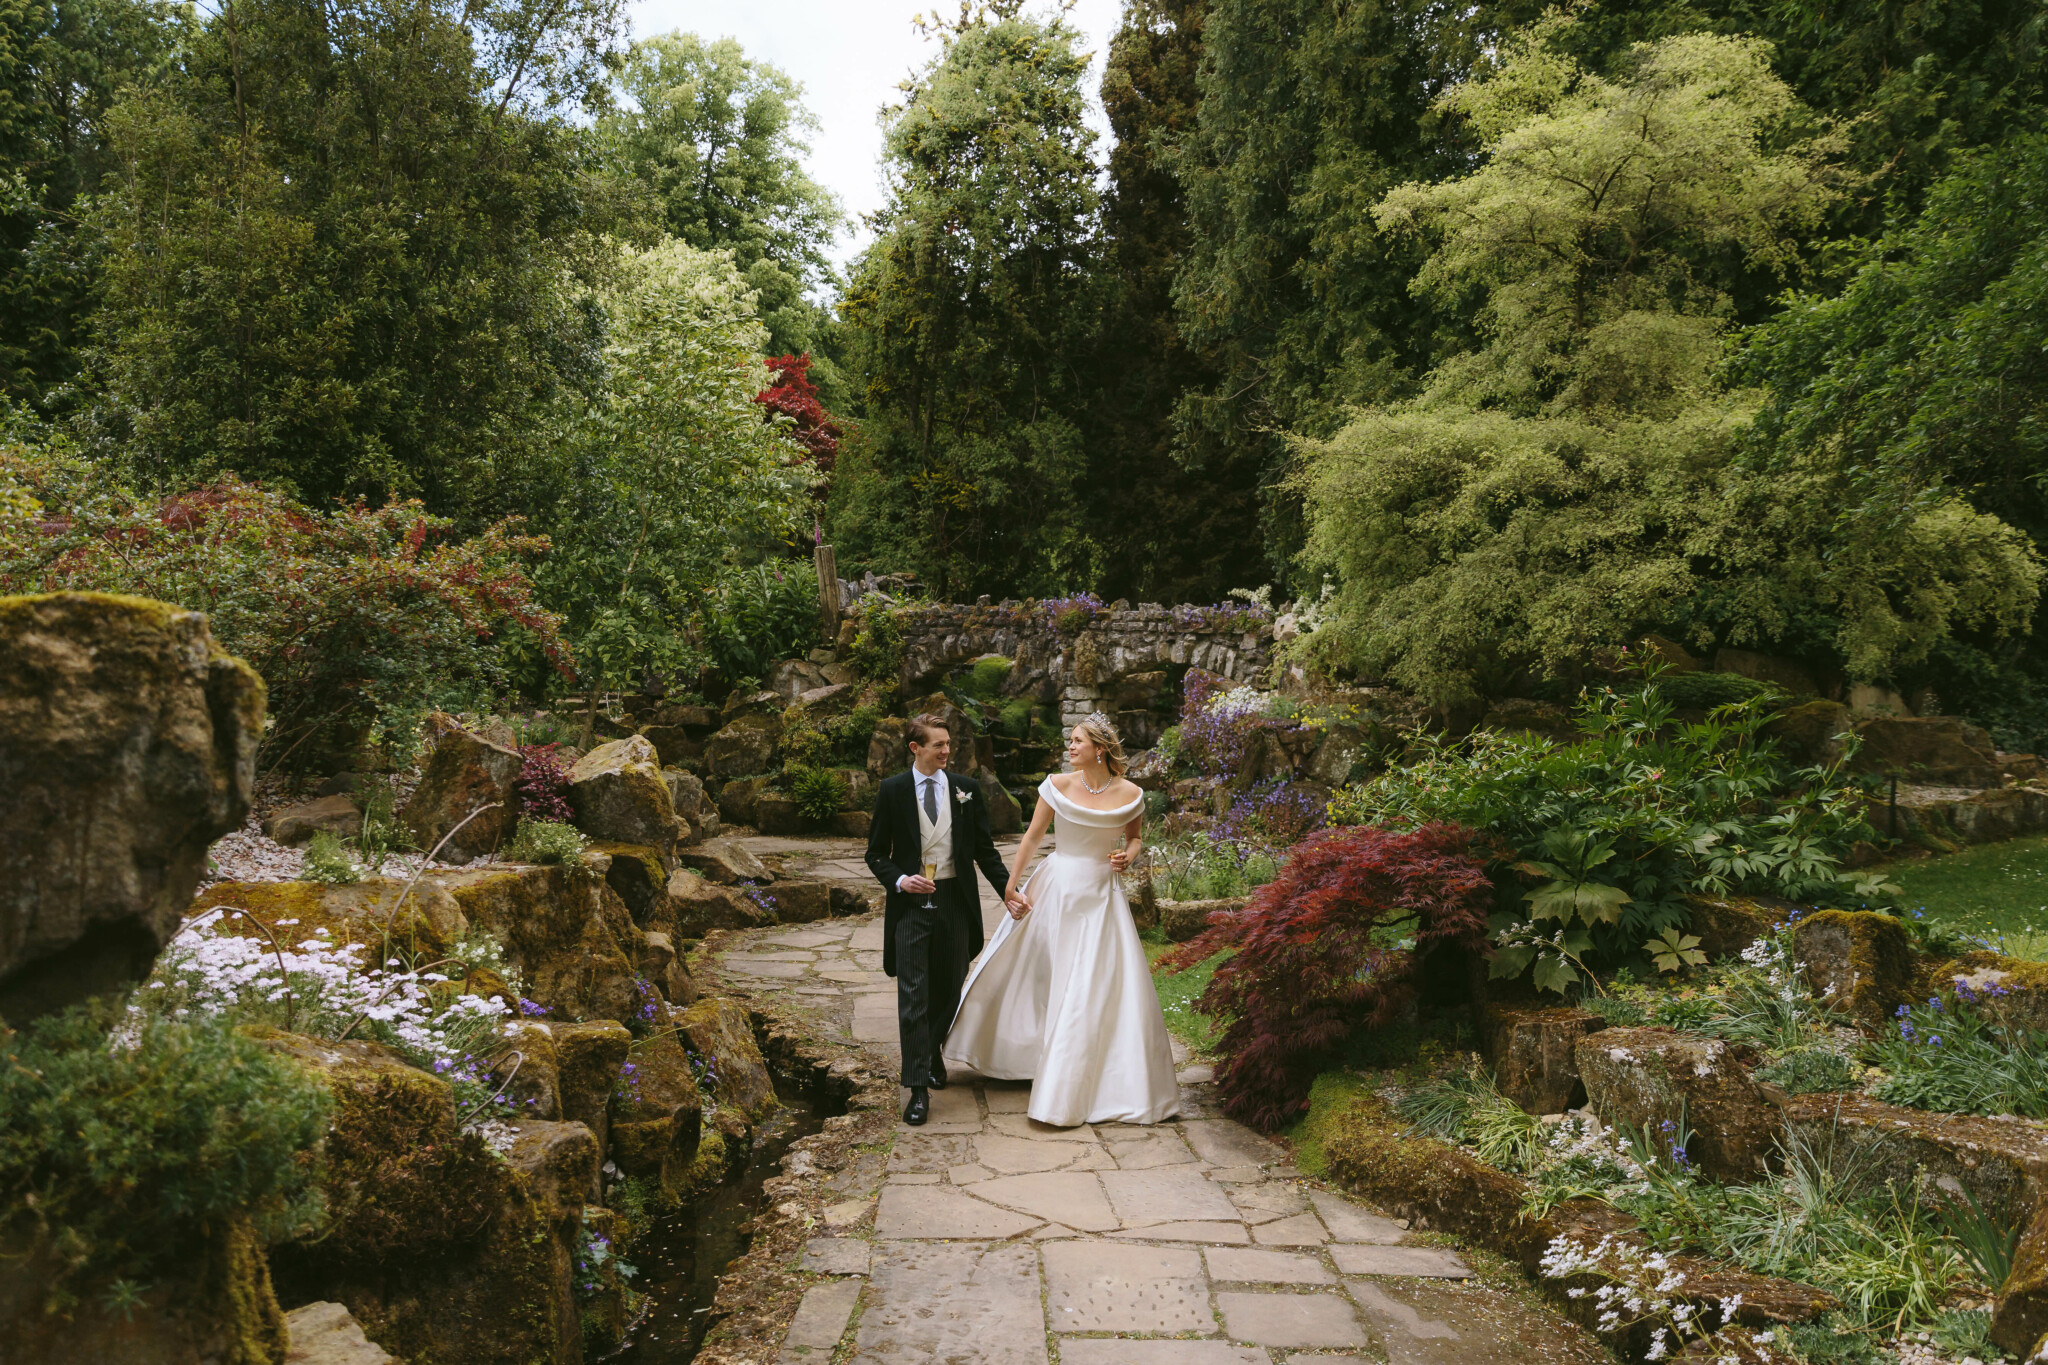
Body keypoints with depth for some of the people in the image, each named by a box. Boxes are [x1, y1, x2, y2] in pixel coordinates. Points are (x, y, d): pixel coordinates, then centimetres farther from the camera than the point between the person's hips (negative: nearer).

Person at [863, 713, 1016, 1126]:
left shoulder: (965, 789, 4)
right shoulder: (892, 790, -1)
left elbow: (985, 849, 9)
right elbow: (876, 853, 4)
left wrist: (1010, 891, 2)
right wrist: (899, 880, -15)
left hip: (955, 902, 3)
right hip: (911, 903, -2)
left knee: (949, 989, 15)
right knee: (913, 996, -6)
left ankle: (933, 1052, 41)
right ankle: (918, 1087, -2)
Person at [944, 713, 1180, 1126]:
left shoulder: (1129, 793, -4)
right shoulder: (1058, 785, -5)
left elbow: (1135, 836, 14)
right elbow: (1033, 836, 0)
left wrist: (1128, 855, -8)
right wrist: (1011, 887, -3)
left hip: (1103, 897, 0)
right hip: (1057, 890, 1)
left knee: (1107, 986, -2)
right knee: (1039, 976, 12)